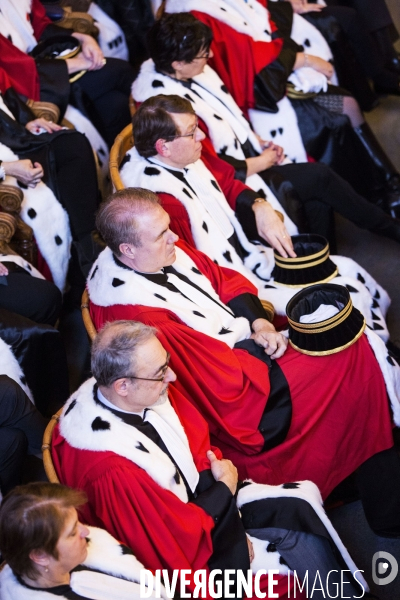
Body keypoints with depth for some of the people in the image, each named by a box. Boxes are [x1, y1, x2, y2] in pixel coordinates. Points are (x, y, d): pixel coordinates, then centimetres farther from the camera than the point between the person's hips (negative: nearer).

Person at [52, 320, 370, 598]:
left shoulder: (149, 390, -16)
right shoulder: (111, 470, -37)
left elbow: (199, 447, 2)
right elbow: (180, 535, -25)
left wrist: (219, 483, -14)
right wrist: (225, 487, -12)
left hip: (199, 496, 7)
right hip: (185, 549, -7)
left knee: (306, 497, 4)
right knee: (304, 553, -4)